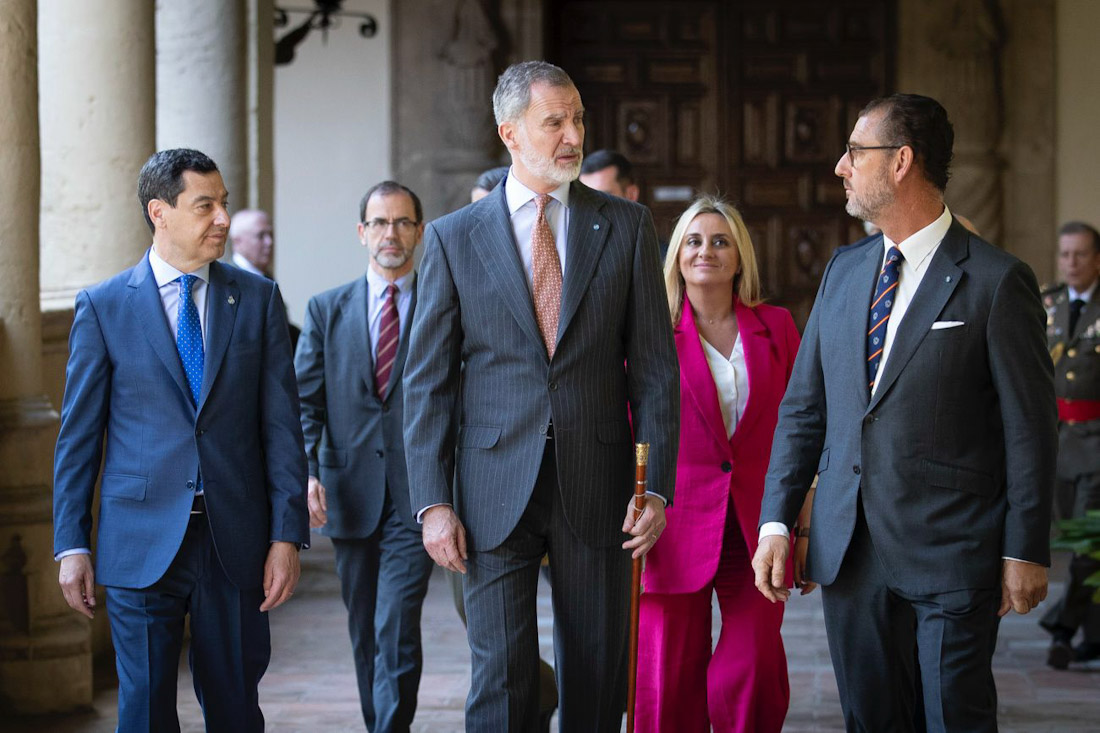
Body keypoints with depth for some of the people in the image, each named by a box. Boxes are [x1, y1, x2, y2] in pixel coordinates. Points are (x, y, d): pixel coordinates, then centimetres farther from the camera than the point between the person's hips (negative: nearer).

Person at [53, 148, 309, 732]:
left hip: (235, 545, 1)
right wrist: (72, 545, -1)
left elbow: (281, 425, 3)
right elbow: (78, 435, 4)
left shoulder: (258, 299, 6)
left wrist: (287, 535, -4)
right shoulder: (103, 307, 2)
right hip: (142, 544, -1)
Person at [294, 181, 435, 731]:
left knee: (397, 629, -12)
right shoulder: (326, 310, 9)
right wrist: (304, 472, -10)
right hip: (350, 493, 3)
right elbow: (304, 401, 5)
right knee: (365, 634, 12)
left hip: (416, 495, -3)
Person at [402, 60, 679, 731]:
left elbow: (655, 363, 4)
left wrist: (657, 486, -3)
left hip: (596, 487, 1)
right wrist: (432, 502, -5)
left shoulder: (626, 227, 5)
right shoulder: (454, 238, 4)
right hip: (496, 491, -1)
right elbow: (428, 380, 3)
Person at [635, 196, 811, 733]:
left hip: (757, 528, 2)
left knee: (756, 676, -6)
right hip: (677, 526, -2)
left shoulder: (775, 327, 9)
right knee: (671, 689, -1)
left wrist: (804, 530, 6)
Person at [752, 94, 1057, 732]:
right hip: (849, 552, 6)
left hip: (950, 557, -5)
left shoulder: (997, 281, -7)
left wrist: (1025, 552, -8)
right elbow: (803, 407, 13)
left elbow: (1030, 427, -7)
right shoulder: (844, 271, 11)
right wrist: (777, 521, 5)